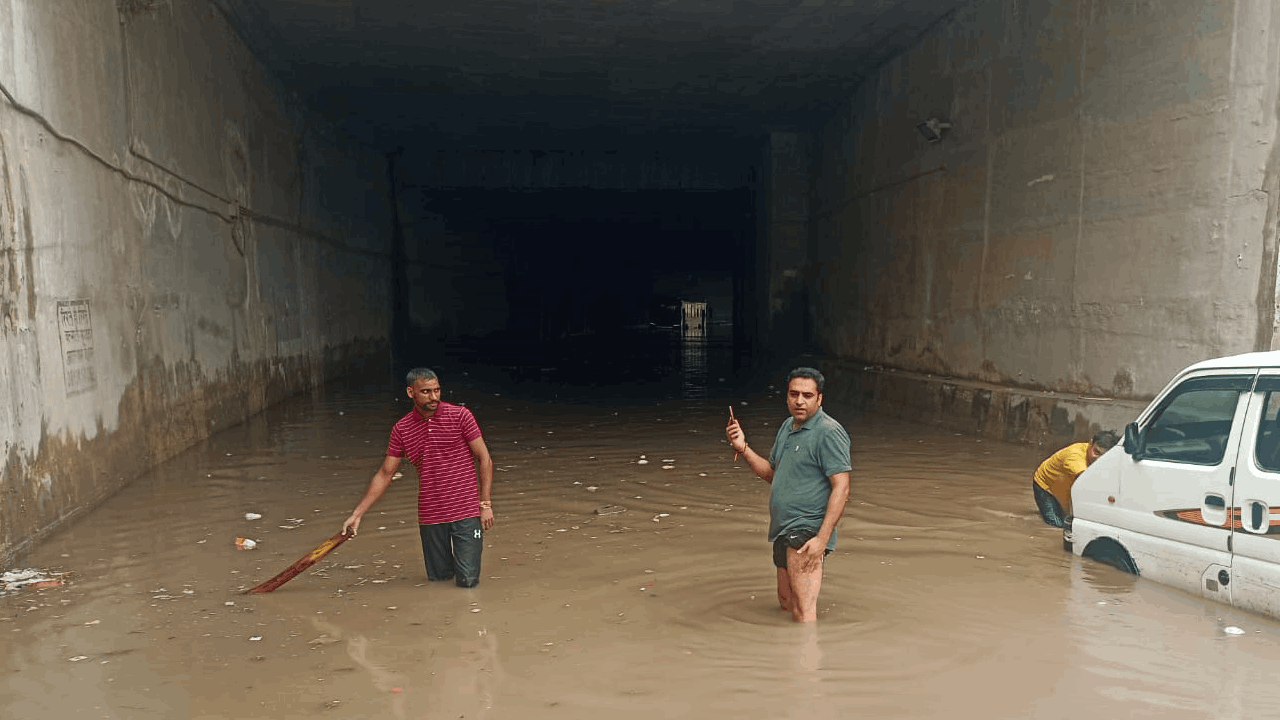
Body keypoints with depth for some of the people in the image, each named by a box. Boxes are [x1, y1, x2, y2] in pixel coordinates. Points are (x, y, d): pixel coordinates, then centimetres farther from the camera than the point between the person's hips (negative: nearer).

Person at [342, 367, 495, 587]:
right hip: (430, 517, 3)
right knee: (438, 578, 8)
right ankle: (446, 560, 42)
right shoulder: (401, 429, 4)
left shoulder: (460, 415, -4)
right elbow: (384, 474, 10)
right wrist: (357, 514, 7)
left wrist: (485, 504, -7)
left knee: (467, 581, -4)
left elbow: (484, 459, -2)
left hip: (466, 512, -3)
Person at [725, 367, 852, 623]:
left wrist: (822, 538, -24)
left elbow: (841, 487, -18)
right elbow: (772, 473, 21)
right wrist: (743, 449, 6)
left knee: (802, 608, -14)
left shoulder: (829, 432, -13)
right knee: (786, 601, 20)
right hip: (783, 530, 9)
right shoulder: (787, 426, 15)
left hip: (808, 530, -9)